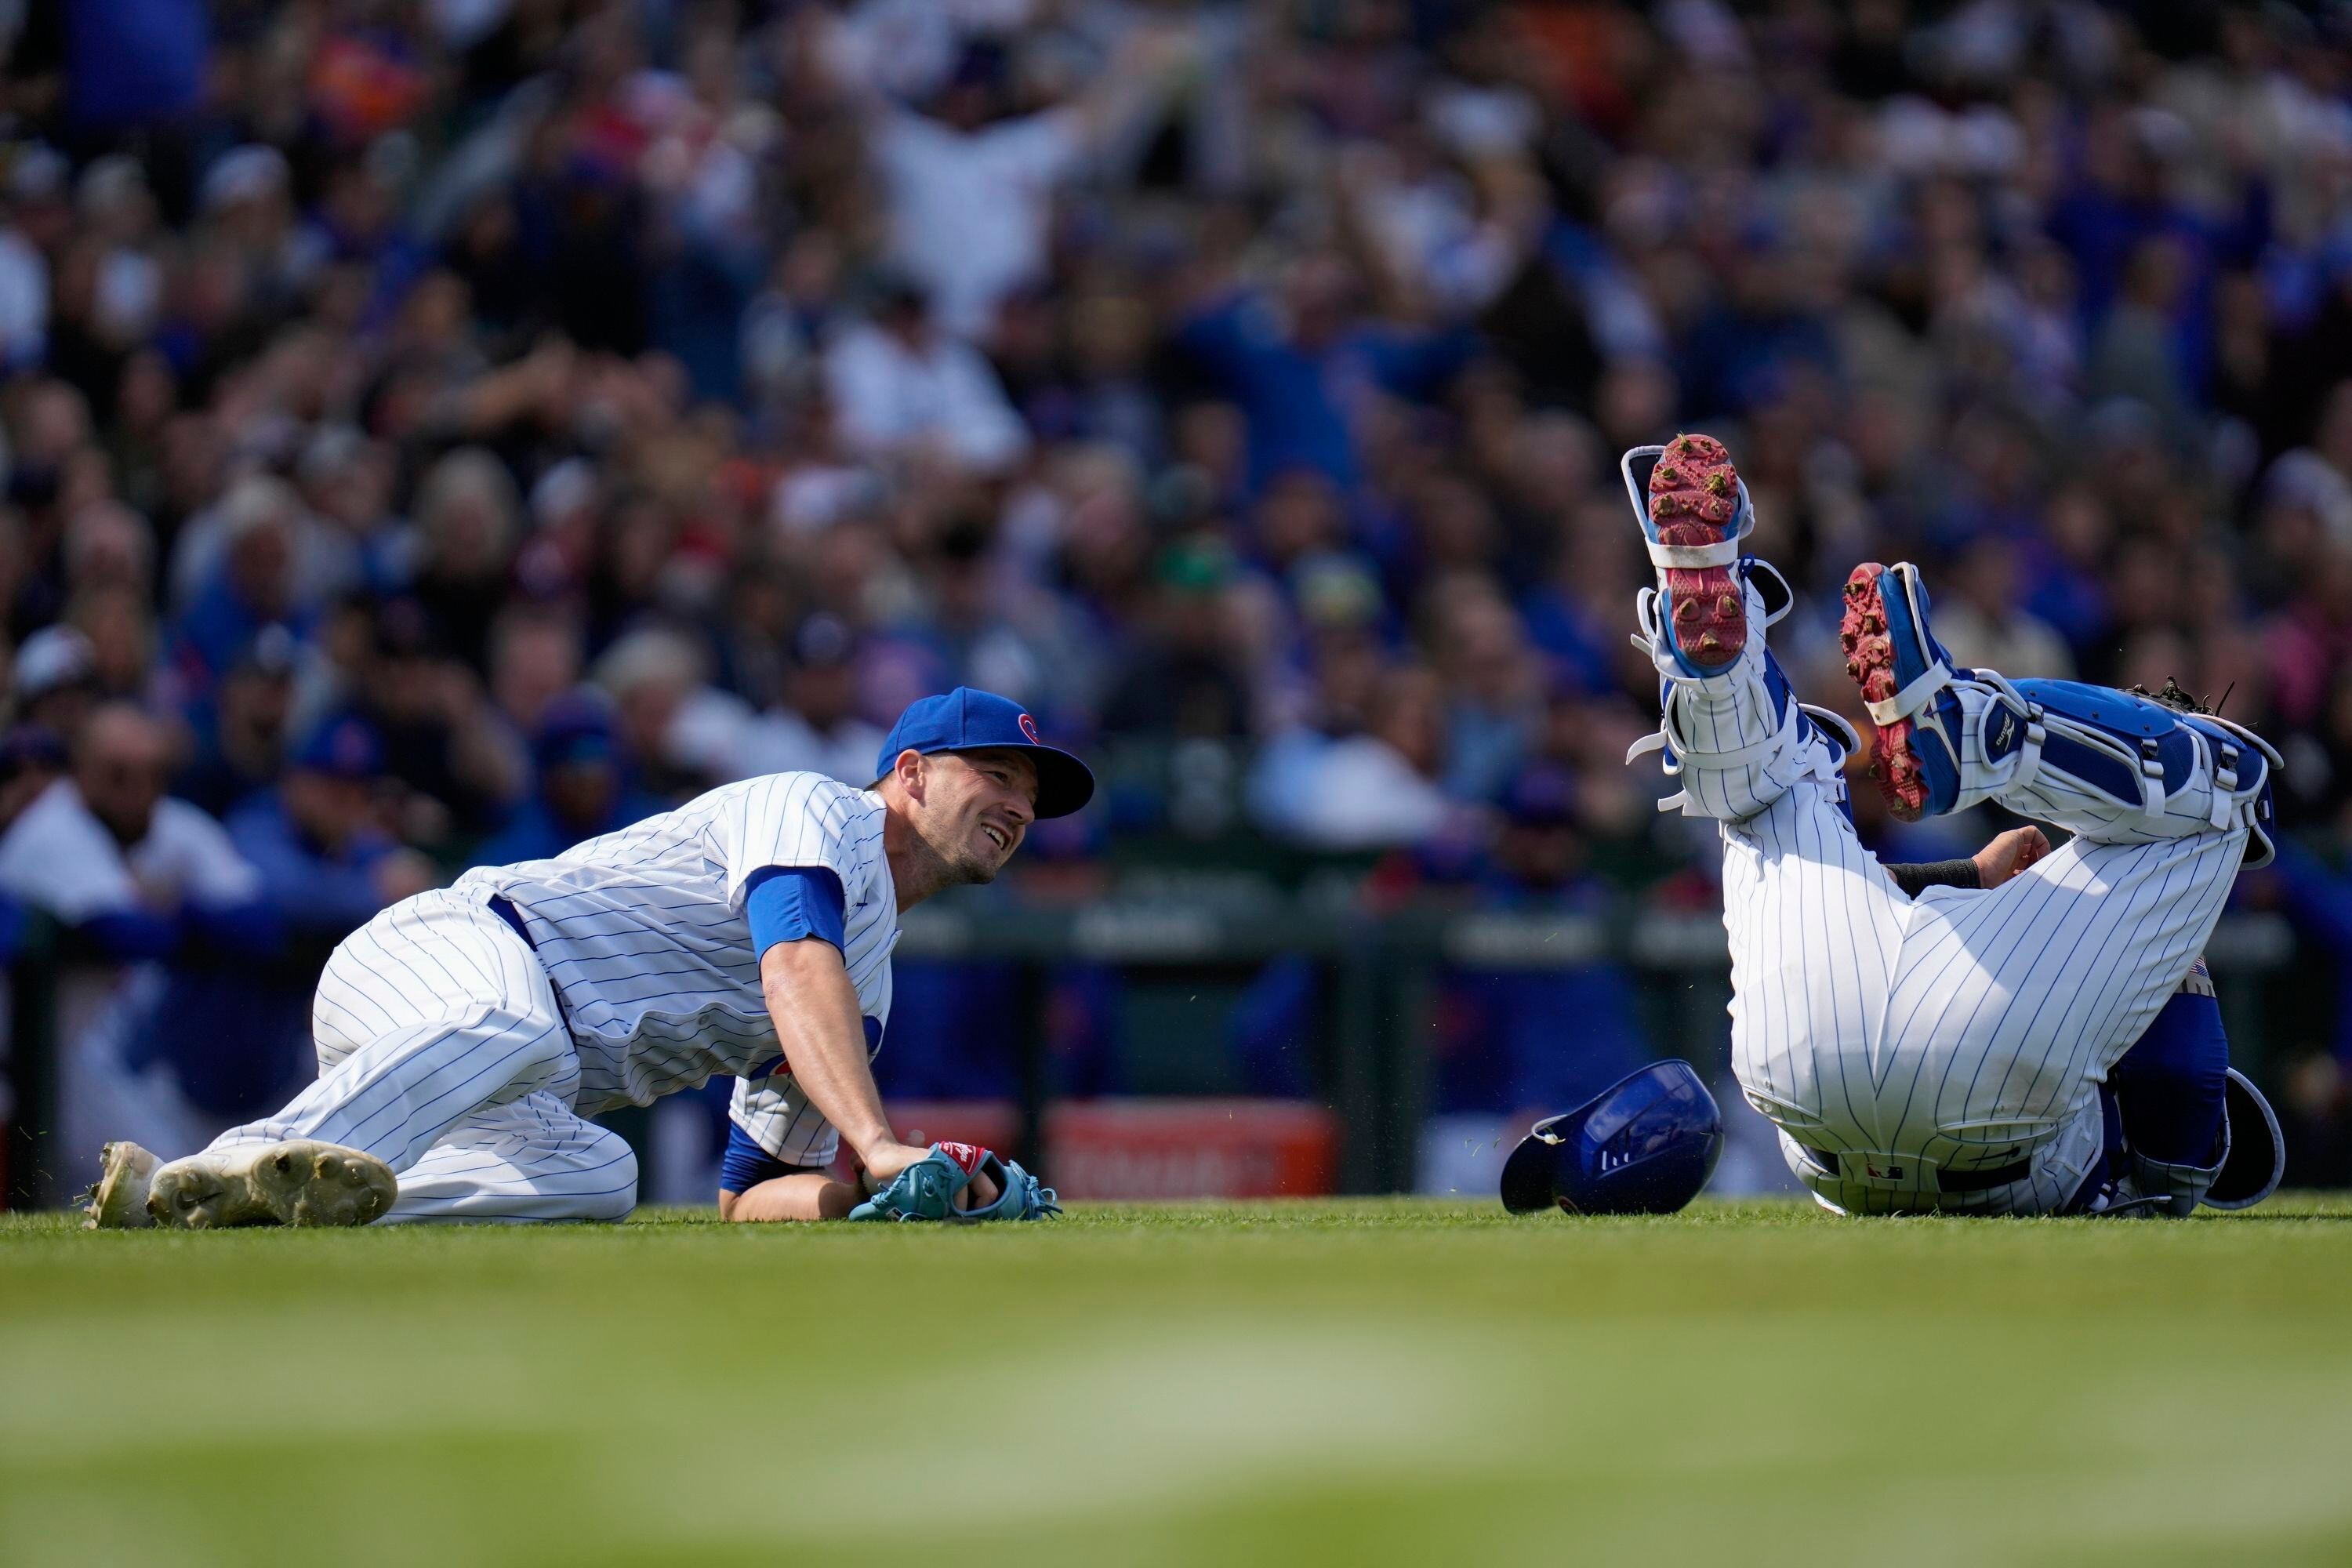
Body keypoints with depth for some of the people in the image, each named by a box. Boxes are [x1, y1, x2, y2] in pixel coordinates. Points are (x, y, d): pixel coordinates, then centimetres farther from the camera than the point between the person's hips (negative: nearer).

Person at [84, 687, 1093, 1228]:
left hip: (518, 1116, 8)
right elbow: (795, 969, -19)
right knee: (519, 1023, -42)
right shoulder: (813, 811, 3)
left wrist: (896, 1190, 3)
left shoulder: (868, 986, 29)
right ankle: (214, 1170, -66)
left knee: (596, 1179, -27)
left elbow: (753, 1195, 25)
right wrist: (876, 1143, -34)